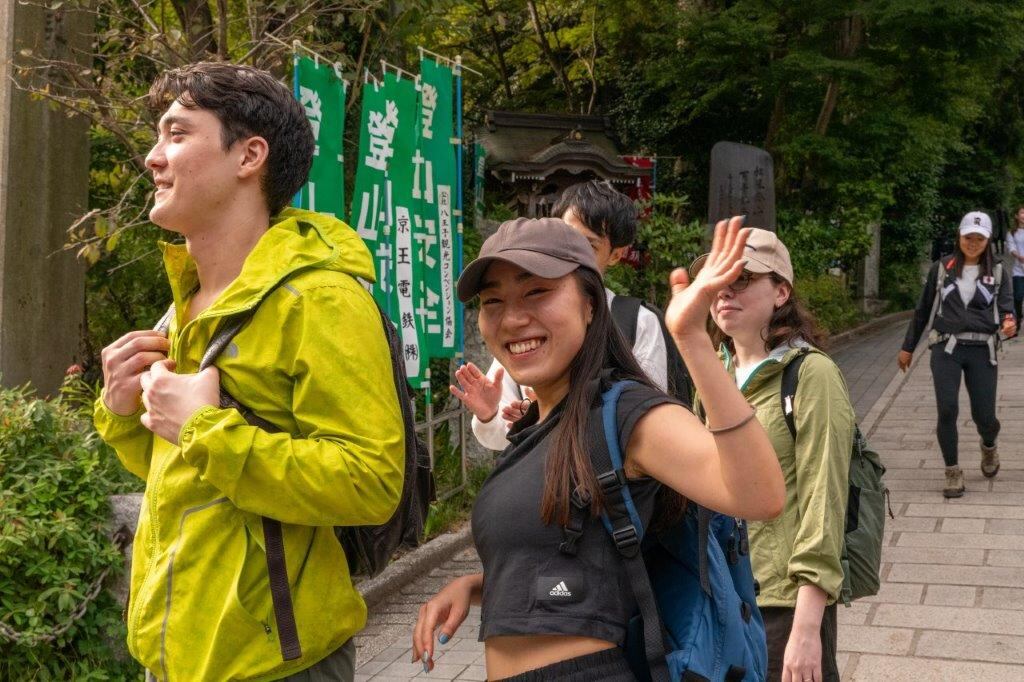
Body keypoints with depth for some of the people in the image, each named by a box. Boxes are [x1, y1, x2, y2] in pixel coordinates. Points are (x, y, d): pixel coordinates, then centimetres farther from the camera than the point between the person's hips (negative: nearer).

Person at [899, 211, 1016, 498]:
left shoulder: (996, 273, 9)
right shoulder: (941, 268, 7)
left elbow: (1007, 309, 3)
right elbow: (923, 310, 13)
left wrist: (1010, 324, -22)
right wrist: (908, 347, 14)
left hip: (982, 350, 1)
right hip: (946, 348, 0)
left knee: (984, 415, 0)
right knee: (947, 410, -12)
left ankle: (988, 447, 37)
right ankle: (953, 472, 5)